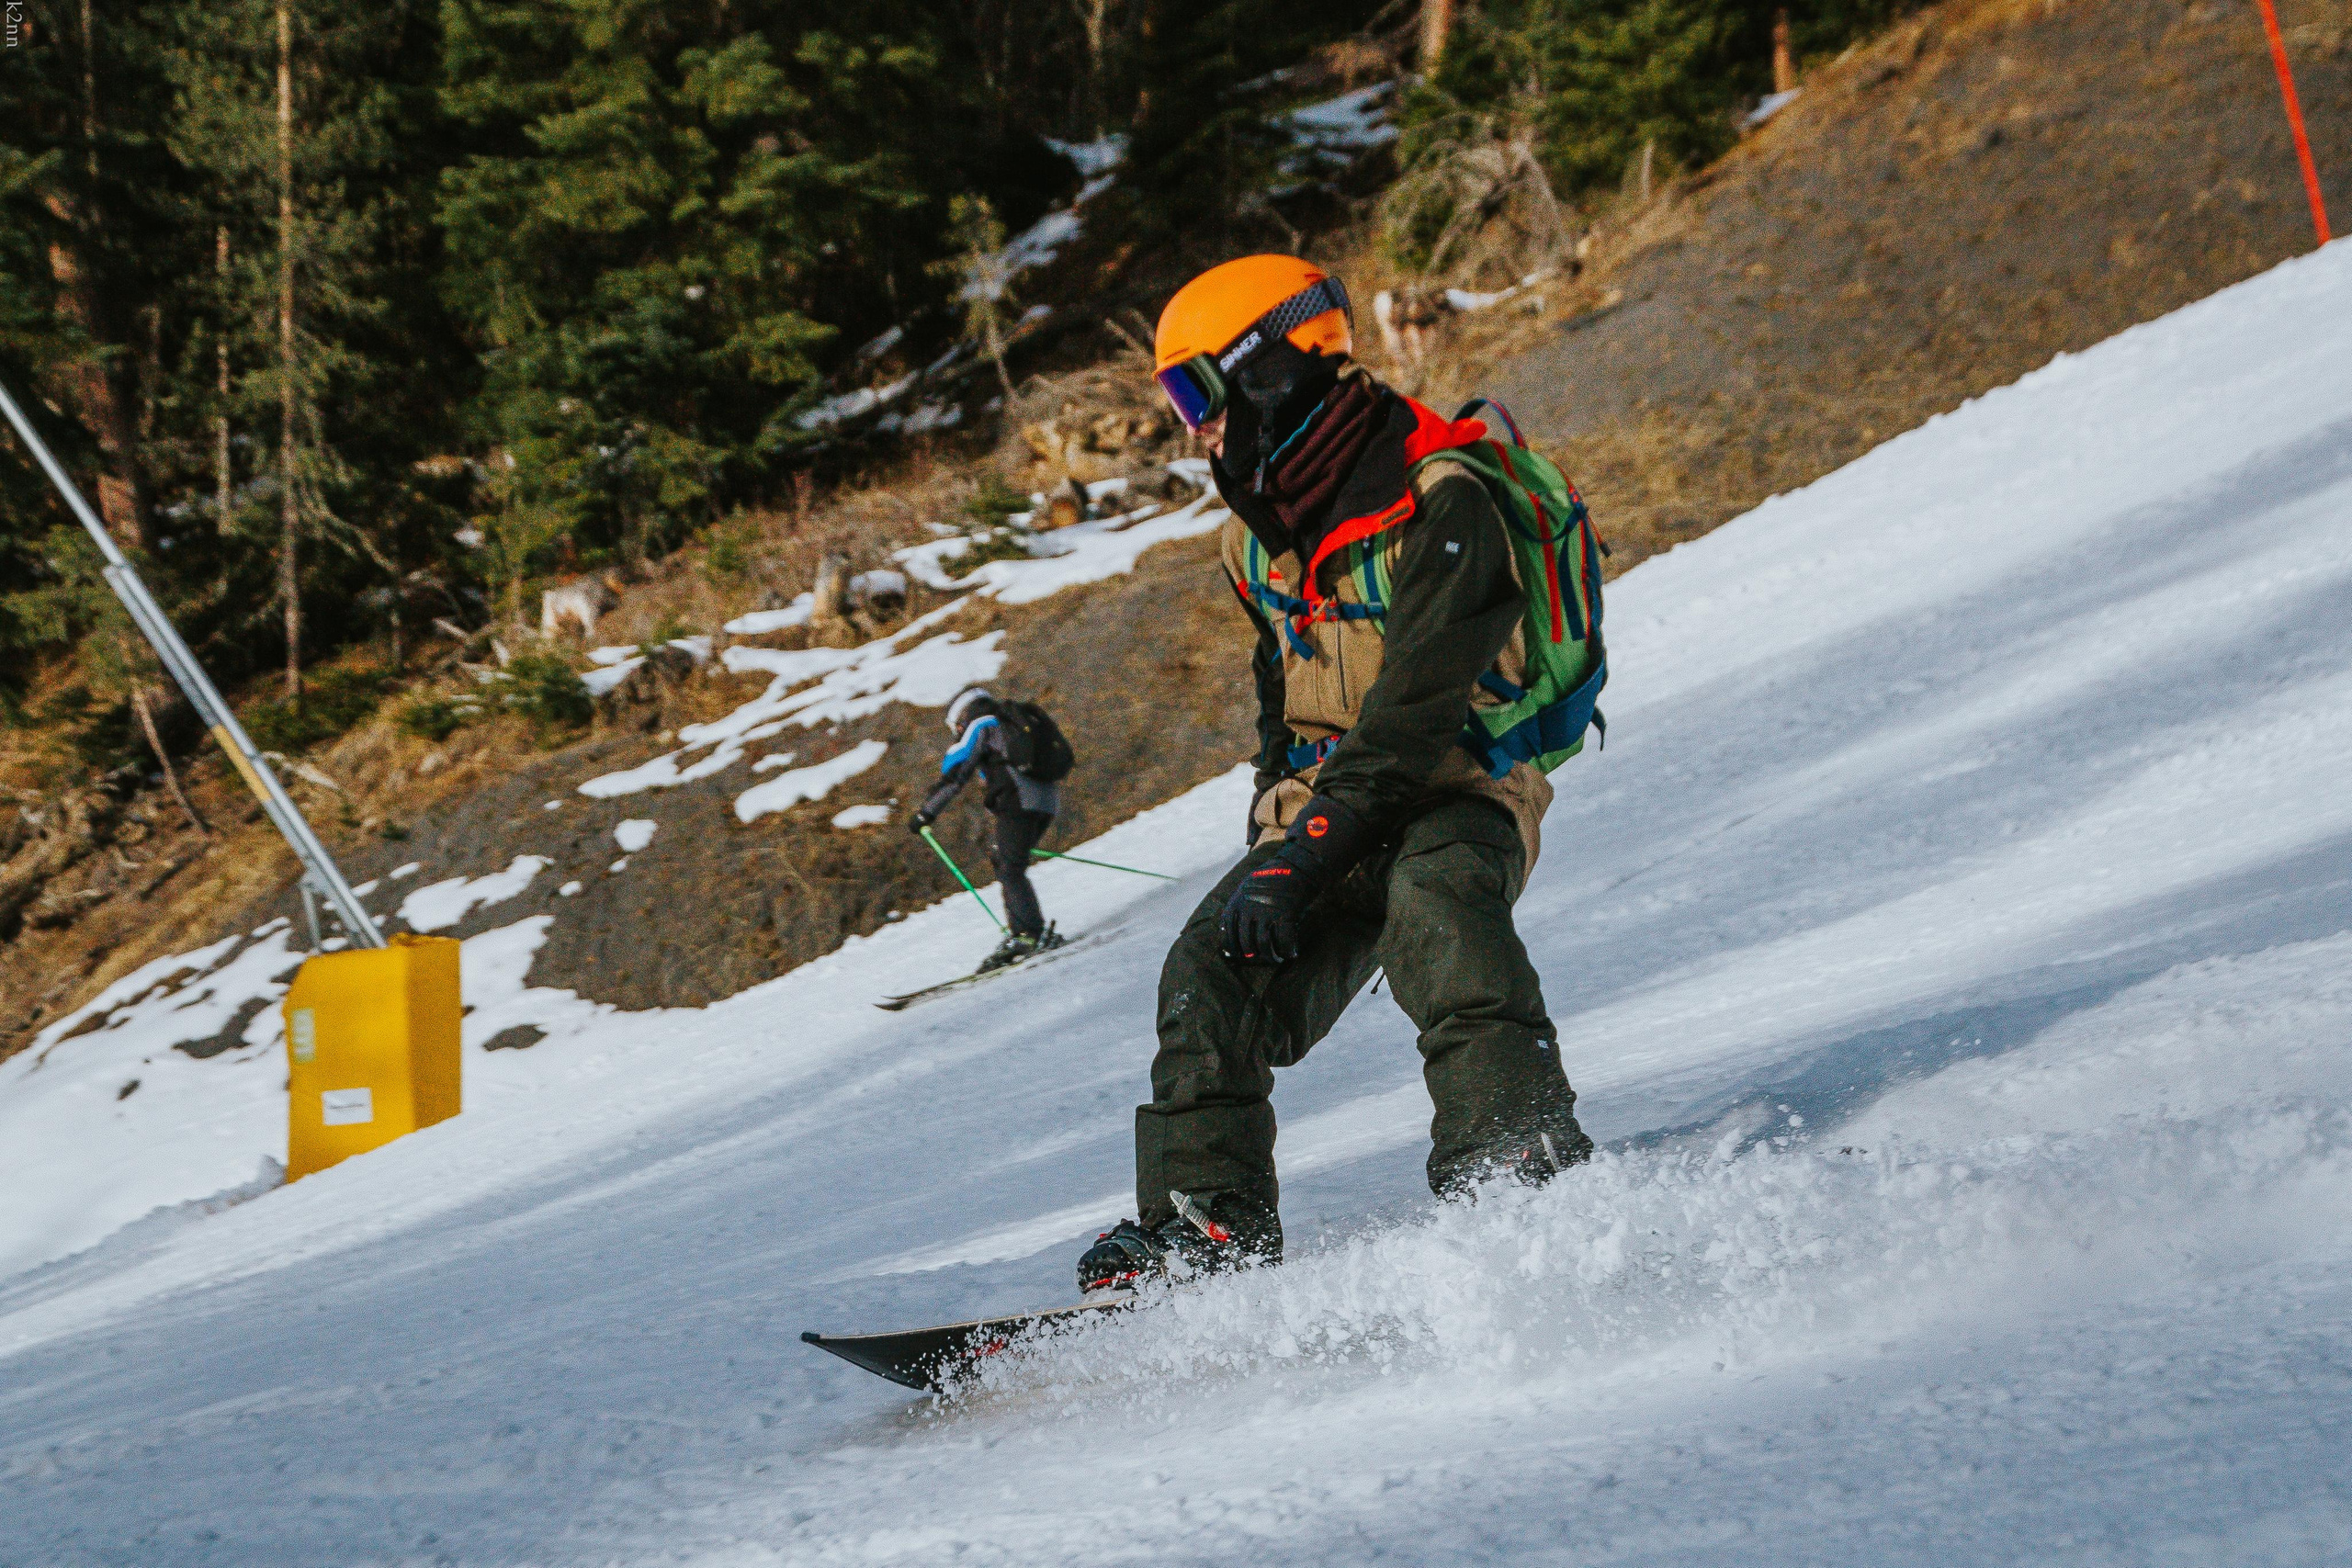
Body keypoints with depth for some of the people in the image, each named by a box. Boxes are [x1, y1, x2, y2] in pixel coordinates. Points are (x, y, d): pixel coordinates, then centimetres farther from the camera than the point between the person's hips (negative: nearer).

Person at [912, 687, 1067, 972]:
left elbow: (955, 774, 0)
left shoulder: (981, 726, 7)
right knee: (1008, 867, 14)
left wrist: (926, 813, 4)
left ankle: (1035, 934, -16)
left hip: (1019, 800, -9)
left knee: (1010, 871, -8)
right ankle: (1018, 935, 8)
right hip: (1048, 801, 9)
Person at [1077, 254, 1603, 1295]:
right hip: (1325, 809, 7)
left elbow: (1416, 710, -25)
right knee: (1212, 970, -13)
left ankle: (1518, 1158, -42)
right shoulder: (1260, 538, 9)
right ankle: (1208, 1220, -10)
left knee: (1432, 903, -37)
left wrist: (1301, 858, -29)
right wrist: (1275, 831, 13)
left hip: (1457, 793, -7)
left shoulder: (1441, 507, -18)